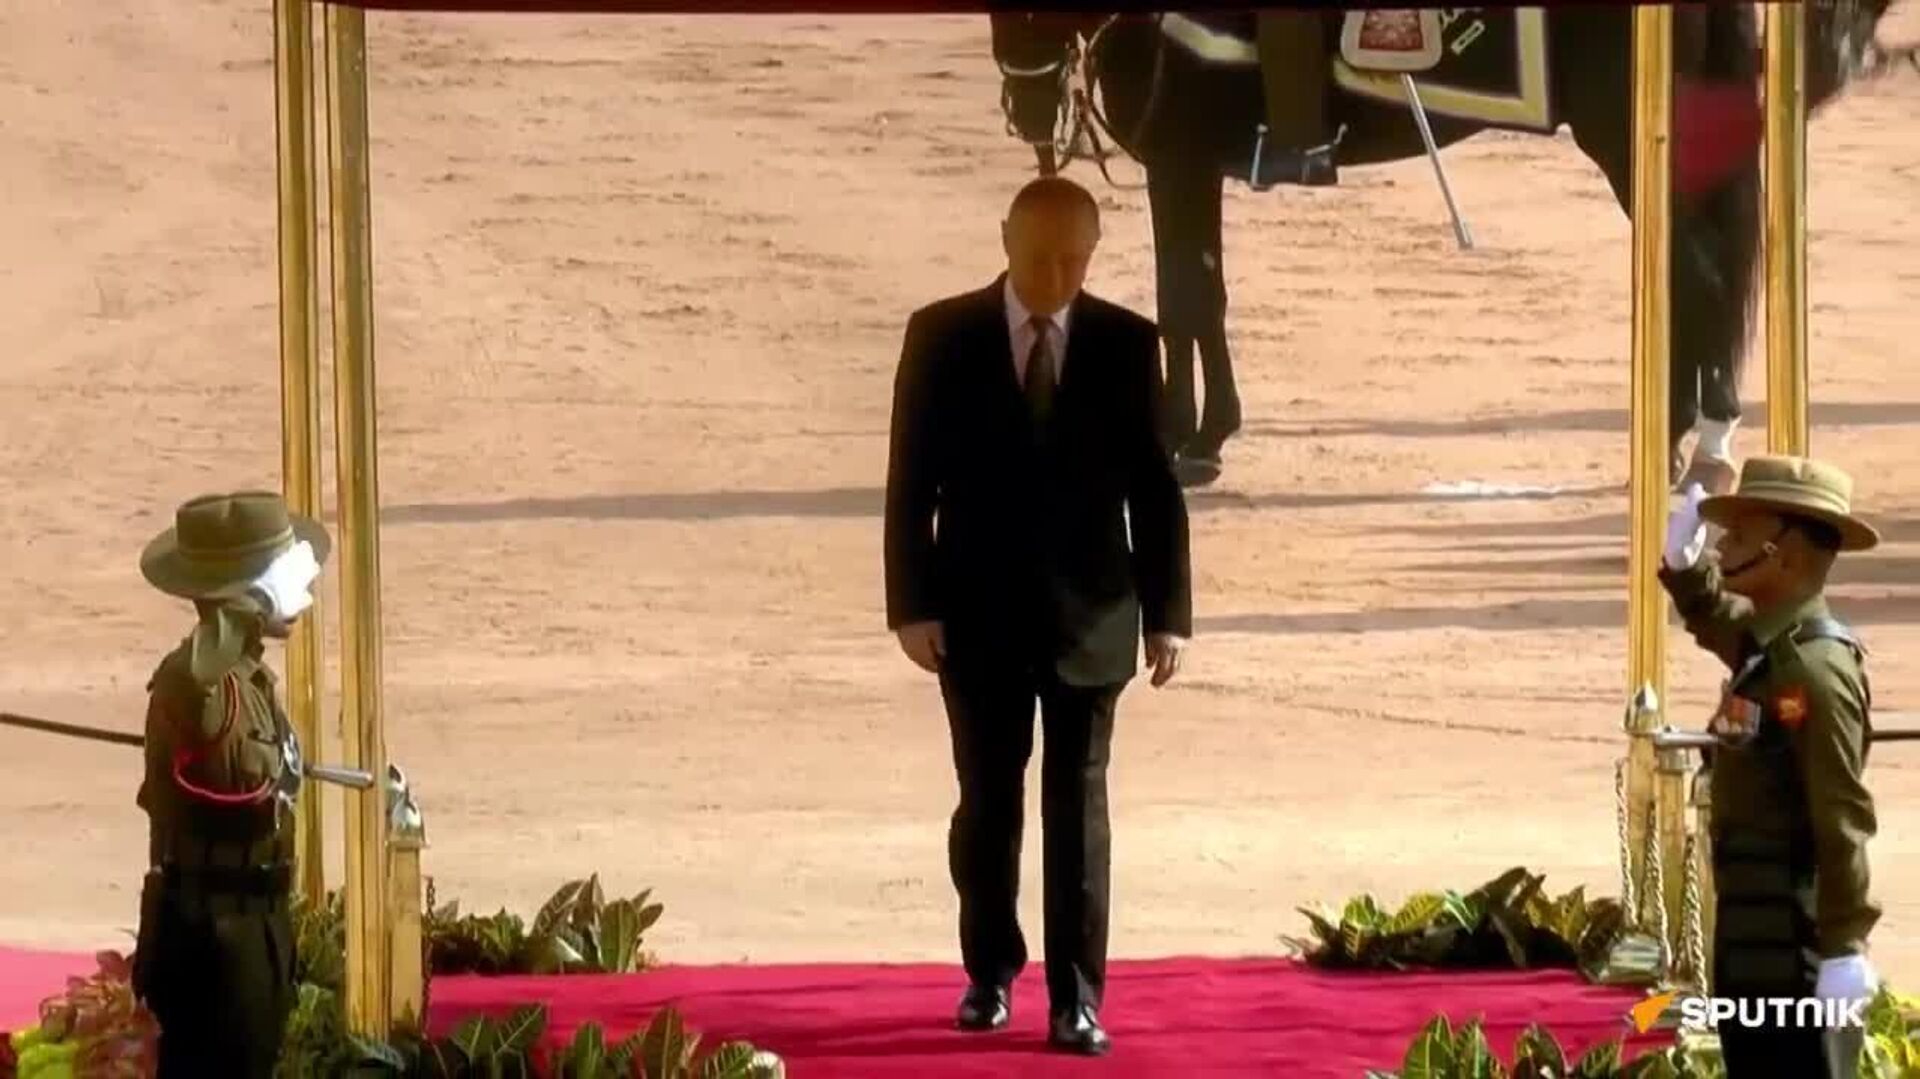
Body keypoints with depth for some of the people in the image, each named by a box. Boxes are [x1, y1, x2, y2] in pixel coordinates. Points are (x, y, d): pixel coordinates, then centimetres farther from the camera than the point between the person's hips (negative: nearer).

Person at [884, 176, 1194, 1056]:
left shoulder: (1127, 344, -1)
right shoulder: (942, 337, -2)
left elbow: (1154, 486, 1)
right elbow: (910, 481, -1)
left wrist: (1168, 611, -2)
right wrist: (912, 604, -8)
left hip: (1089, 613, 0)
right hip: (979, 612, 0)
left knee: (1077, 806, 0)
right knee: (989, 801, 9)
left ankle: (1076, 998, 2)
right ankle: (990, 973, 25)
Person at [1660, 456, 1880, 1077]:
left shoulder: (1815, 669, -20)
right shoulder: (1763, 646, 9)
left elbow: (1843, 820, -22)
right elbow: (1715, 615, 34)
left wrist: (1844, 946, -23)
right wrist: (1683, 564, 14)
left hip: (1798, 953, -10)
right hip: (1753, 943, 10)